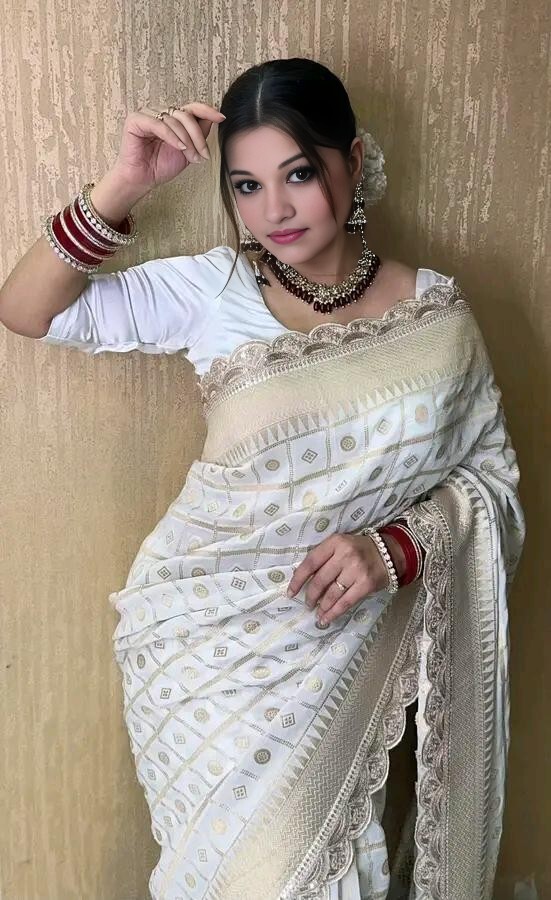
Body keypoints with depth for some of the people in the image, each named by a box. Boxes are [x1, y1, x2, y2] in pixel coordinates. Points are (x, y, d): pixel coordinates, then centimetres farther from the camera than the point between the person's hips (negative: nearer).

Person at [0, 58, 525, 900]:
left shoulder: (435, 310, -5)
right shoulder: (212, 291, -6)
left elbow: (490, 473, 2)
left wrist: (397, 545, -16)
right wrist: (124, 185, -19)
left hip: (346, 649, 1)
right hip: (210, 639, 0)